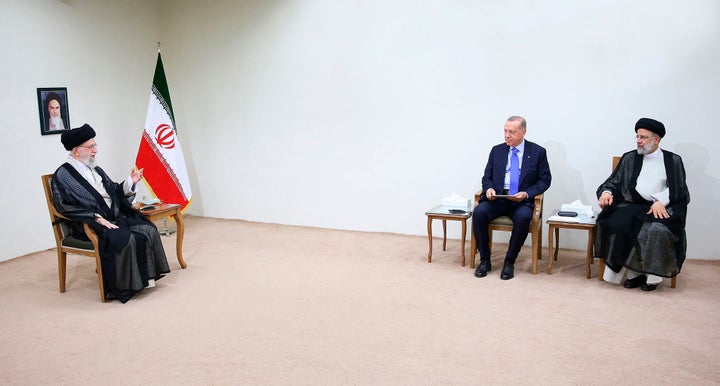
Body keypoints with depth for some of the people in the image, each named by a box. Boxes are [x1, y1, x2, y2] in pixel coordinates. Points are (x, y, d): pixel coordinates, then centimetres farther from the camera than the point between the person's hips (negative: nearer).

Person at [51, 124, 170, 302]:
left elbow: (115, 192, 21)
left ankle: (146, 276, -9)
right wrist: (96, 217, -22)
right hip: (90, 224, -7)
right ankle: (123, 287, -17)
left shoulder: (96, 170, 20)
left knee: (149, 229, -15)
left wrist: (130, 182, 2)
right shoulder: (62, 176, -4)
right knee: (126, 240, -31)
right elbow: (66, 207, -14)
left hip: (116, 217, 7)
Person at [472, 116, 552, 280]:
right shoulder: (497, 150, 13)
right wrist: (488, 189, -9)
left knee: (523, 217, -36)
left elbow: (545, 180, 3)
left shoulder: (538, 152, 5)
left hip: (522, 200, -2)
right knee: (479, 212, -28)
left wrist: (526, 194, -14)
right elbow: (487, 177, 15)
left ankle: (509, 262, -18)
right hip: (496, 198, 3)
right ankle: (485, 260, -13)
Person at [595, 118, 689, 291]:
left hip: (661, 207, -2)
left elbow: (678, 189, 5)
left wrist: (661, 201, -14)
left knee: (657, 230, -34)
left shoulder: (673, 160, 13)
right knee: (617, 224, -30)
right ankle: (634, 272, -19)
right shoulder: (629, 158, 19)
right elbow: (614, 181, 15)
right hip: (632, 205, 2)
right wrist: (606, 192, -8)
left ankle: (651, 274, -15)